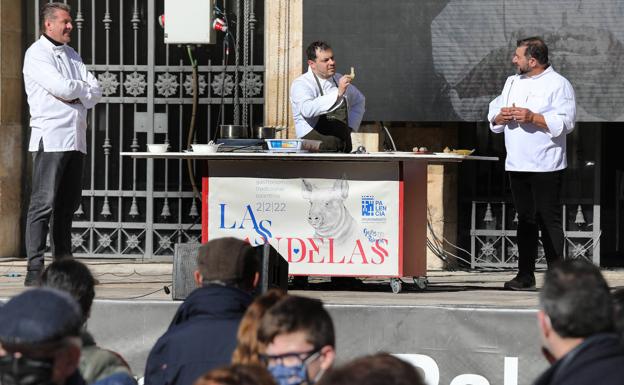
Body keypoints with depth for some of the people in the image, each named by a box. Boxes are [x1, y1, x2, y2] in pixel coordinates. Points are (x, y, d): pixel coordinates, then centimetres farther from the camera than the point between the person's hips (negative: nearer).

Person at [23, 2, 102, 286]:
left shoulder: (72, 55, 20)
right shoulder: (37, 54, -3)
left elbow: (95, 94, 11)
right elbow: (61, 88, -17)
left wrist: (72, 92, -7)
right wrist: (83, 88, 2)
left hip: (76, 139, 8)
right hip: (50, 139, -8)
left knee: (67, 206, 9)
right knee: (43, 204, -12)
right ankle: (34, 271, -15)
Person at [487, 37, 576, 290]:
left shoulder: (558, 85, -5)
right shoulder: (512, 83, 17)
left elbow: (566, 122, -14)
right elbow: (493, 115, 19)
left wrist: (533, 118, -20)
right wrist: (501, 116, -4)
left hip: (545, 165, -6)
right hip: (517, 164, 7)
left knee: (549, 219, -5)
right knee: (525, 219, 10)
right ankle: (525, 275, 14)